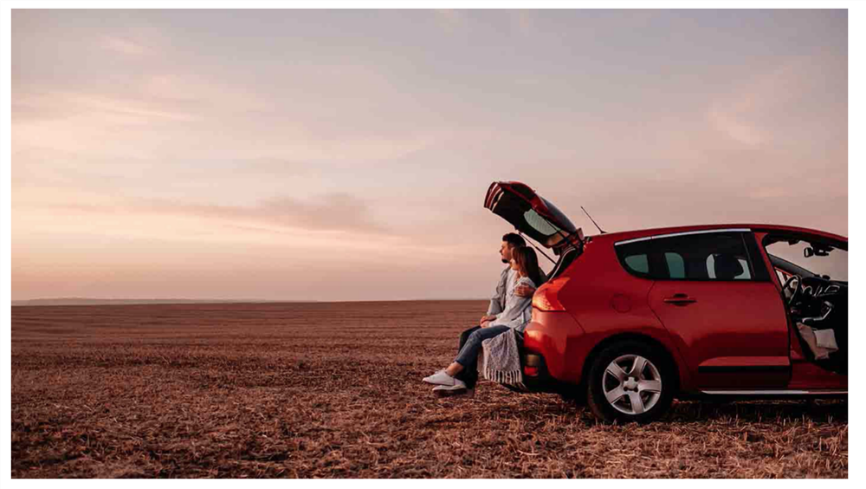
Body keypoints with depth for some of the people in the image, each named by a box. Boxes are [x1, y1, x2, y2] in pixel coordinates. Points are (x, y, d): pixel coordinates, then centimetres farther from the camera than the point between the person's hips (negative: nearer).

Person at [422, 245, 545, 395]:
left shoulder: (525, 283, -14)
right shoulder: (515, 277, 15)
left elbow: (511, 313, -14)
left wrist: (491, 324, -3)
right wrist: (495, 317, 7)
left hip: (516, 326, -10)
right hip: (509, 322, 10)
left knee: (477, 335, -24)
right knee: (468, 334, -6)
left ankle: (449, 374, -23)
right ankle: (462, 381, -16)